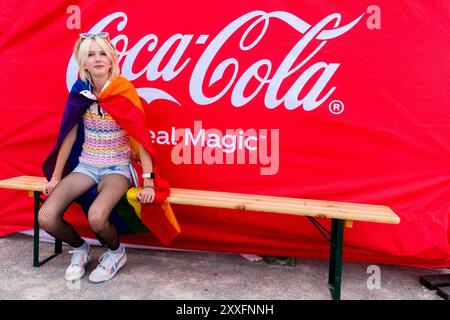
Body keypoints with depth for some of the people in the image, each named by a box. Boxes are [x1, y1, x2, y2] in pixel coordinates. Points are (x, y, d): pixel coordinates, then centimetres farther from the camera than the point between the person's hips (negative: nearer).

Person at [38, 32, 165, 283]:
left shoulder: (124, 91, -10)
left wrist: (148, 183, -20)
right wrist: (55, 177, 8)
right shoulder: (80, 92, 1)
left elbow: (139, 136, -14)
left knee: (96, 217, -32)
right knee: (46, 218, -17)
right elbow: (69, 135, 6)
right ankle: (81, 248, 15)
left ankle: (116, 252, 3)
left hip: (117, 168, -4)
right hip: (86, 166, 4)